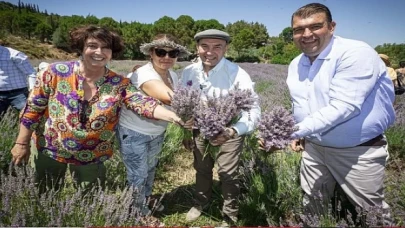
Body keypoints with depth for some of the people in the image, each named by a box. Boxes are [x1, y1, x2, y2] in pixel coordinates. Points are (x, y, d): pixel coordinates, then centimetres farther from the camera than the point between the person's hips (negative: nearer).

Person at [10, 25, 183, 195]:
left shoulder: (120, 85, -15)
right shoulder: (56, 73, -16)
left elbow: (144, 104, -28)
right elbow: (32, 109, -8)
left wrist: (174, 116, -45)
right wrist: (22, 143, -4)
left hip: (91, 156, 0)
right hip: (49, 150, 1)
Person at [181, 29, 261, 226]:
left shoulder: (237, 75, -28)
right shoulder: (189, 72, -13)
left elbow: (253, 110, -32)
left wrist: (232, 131, -48)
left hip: (229, 131, -4)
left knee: (228, 175, 6)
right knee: (202, 169, 23)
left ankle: (230, 218, 33)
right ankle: (201, 203, 52)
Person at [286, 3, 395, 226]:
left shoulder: (356, 53, -21)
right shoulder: (295, 65, 3)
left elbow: (342, 107, -31)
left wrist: (295, 130, -34)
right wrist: (299, 134, 1)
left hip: (358, 151, -6)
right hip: (314, 147, 6)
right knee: (311, 207, 20)